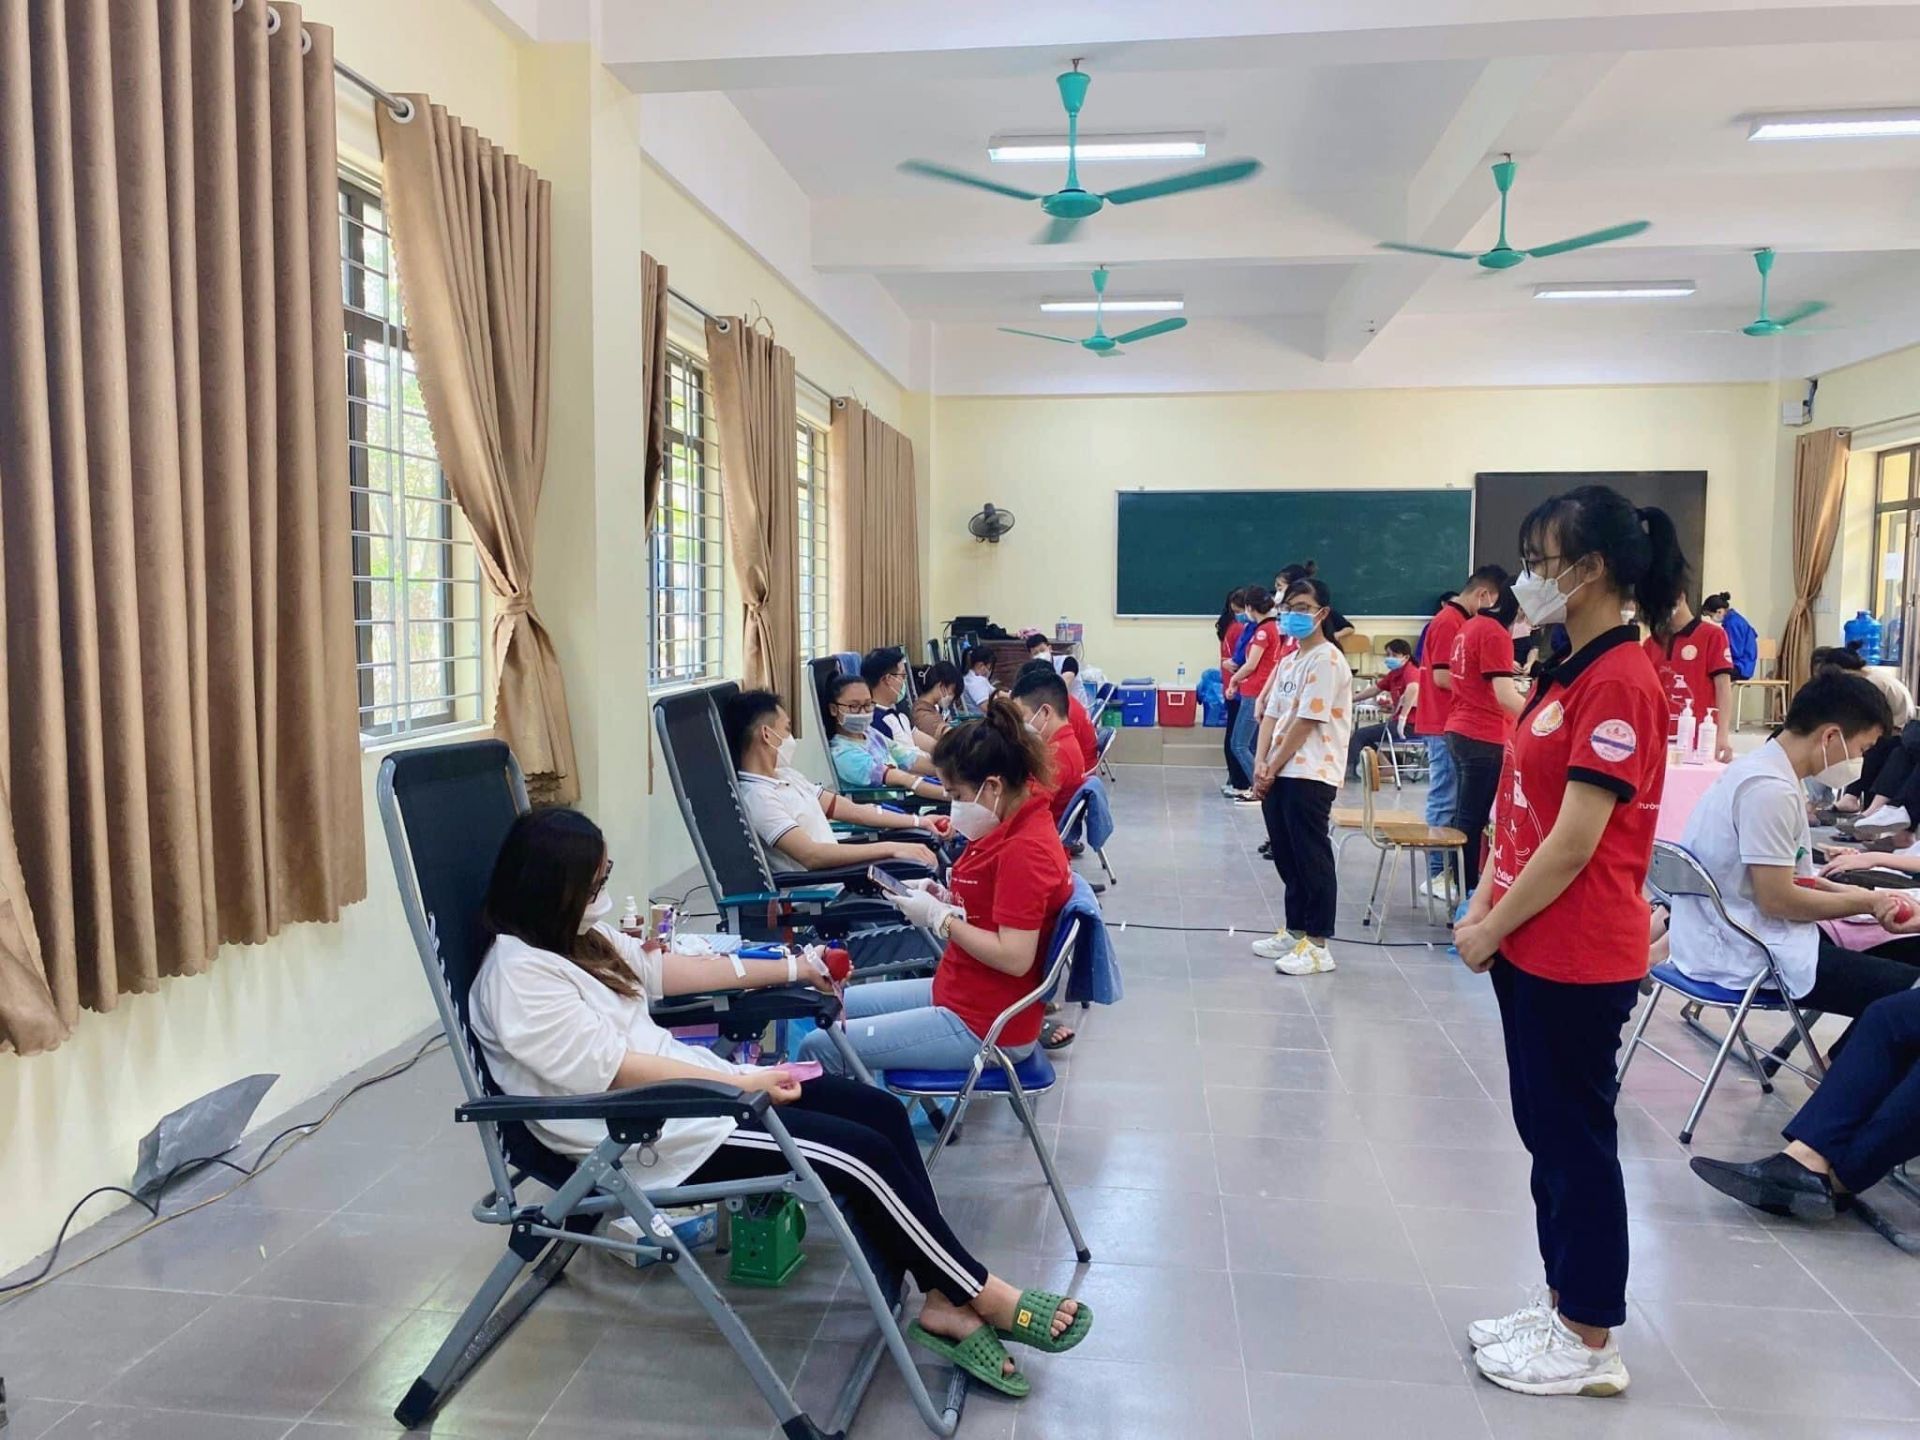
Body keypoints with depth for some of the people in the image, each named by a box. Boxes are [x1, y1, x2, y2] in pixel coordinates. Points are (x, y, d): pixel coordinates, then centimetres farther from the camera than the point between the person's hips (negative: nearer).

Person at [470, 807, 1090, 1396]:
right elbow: (616, 1072, -23)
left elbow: (663, 970, 18)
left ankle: (944, 1302, -1)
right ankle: (985, 1297, 0)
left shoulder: (577, 936, 9)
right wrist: (747, 1083, -18)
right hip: (646, 1136, -9)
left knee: (881, 1111, -5)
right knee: (860, 1153, -17)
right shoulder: (518, 977, -19)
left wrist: (792, 969, 20)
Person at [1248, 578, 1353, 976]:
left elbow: (1304, 722, -15)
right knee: (1287, 858, 14)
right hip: (1279, 775, 9)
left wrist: (1272, 769, -11)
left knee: (1312, 859, -3)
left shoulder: (1326, 660, -11)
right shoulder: (1289, 661, 17)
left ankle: (1317, 945, 3)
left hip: (1310, 776, -9)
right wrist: (1261, 765, 0)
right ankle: (1294, 931, 26)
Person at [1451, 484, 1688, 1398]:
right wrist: (1484, 909, 4)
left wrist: (1490, 931, -13)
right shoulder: (1569, 672, 10)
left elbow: (1575, 842, -22)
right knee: (1546, 1130, 18)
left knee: (1575, 1138, 5)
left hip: (1576, 957, -9)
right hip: (1531, 944, 9)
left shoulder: (1619, 681, -20)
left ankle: (1591, 1343, 22)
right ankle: (1565, 1304, 33)